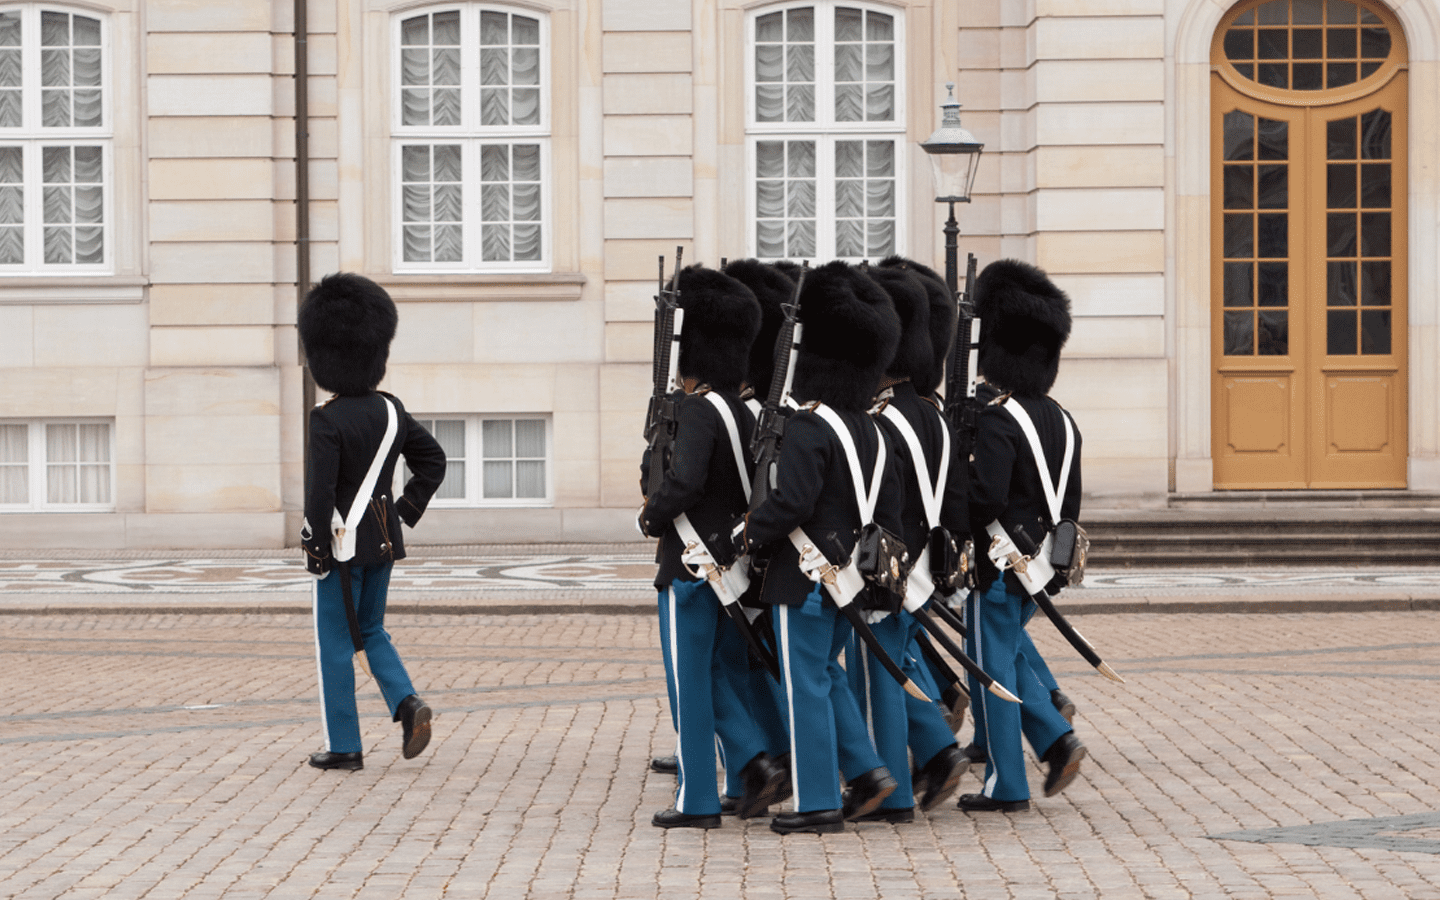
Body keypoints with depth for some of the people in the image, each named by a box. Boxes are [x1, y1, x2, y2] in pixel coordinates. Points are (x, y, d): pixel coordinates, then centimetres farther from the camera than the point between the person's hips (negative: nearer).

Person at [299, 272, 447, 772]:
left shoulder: (326, 421, -18)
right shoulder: (390, 411, 2)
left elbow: (319, 493, -22)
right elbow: (433, 459, 11)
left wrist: (317, 553, -12)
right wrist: (407, 510, 13)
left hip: (345, 544, -6)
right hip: (385, 542, 6)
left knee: (335, 645, 5)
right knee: (371, 632, 21)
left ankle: (344, 746, 10)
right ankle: (408, 704, 0)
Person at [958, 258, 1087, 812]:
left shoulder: (997, 421, -18)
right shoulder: (1062, 420, 8)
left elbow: (987, 497, -28)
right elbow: (1071, 499, 12)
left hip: (998, 565, -8)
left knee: (993, 668, 1)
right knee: (1007, 655, 23)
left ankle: (1006, 788, 6)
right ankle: (1058, 740, 9)